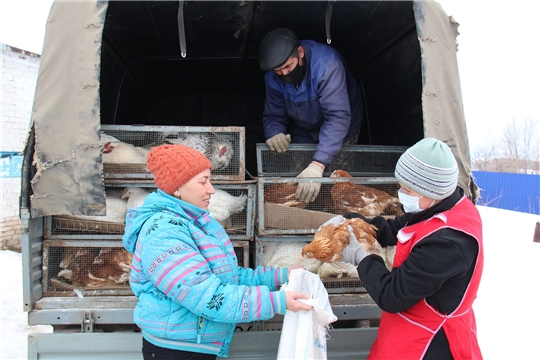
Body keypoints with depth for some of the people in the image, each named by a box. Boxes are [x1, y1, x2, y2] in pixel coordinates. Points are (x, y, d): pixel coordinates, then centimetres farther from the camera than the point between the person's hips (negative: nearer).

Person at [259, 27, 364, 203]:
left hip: (341, 132, -3)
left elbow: (338, 116, -45)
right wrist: (274, 134, -38)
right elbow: (273, 116, -12)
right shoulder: (273, 77, -19)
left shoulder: (326, 63, -37)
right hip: (303, 132, 4)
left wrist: (317, 165, -55)